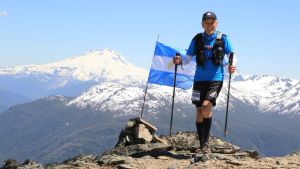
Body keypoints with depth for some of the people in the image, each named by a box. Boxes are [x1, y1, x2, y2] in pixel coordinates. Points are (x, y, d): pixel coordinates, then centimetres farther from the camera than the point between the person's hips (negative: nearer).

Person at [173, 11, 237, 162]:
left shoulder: (222, 39, 1)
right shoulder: (197, 39, 5)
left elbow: (232, 56, 3)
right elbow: (188, 58, 6)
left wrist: (233, 66, -20)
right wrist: (180, 60, -16)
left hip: (215, 79, -3)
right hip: (199, 80, 3)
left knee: (206, 107, -22)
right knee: (199, 112, 3)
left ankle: (206, 143, -9)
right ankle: (202, 146, 15)